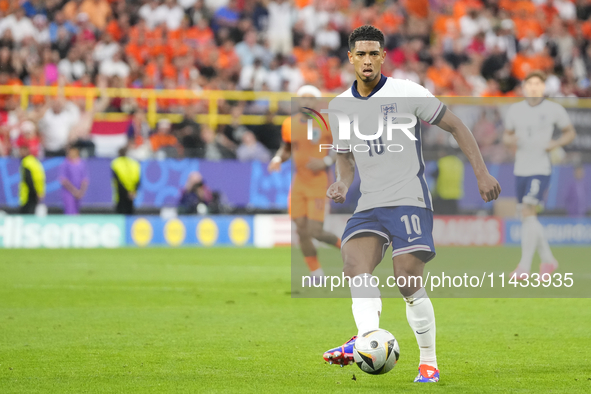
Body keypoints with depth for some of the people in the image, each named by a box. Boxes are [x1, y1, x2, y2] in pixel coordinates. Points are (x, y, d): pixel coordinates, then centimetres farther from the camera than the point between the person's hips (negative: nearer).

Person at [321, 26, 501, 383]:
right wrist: (343, 185, -1)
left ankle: (429, 363, -1)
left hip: (410, 201, -4)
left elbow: (456, 126, 2)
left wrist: (482, 173, -4)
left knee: (409, 282, -13)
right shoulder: (339, 107, 11)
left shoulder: (408, 93, -3)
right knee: (354, 263, -24)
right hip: (368, 206, 4)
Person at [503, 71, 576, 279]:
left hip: (541, 169, -5)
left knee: (528, 212, -18)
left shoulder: (554, 109, -2)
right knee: (527, 217, 10)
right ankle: (548, 259, 27)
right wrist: (509, 140, -7)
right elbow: (507, 135, 17)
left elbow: (570, 132, 8)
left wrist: (556, 143, -11)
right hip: (520, 169, 5)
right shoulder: (515, 110, 7)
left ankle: (524, 266, -19)